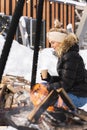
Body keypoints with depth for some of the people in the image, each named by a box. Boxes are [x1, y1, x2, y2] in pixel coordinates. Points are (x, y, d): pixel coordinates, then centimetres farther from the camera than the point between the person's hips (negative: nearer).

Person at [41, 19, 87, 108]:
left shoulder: (71, 57, -20)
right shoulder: (63, 55, 12)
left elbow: (65, 84, -21)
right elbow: (62, 79, 15)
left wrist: (48, 87, -12)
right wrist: (48, 78, 0)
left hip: (78, 97, -10)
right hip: (71, 91, 10)